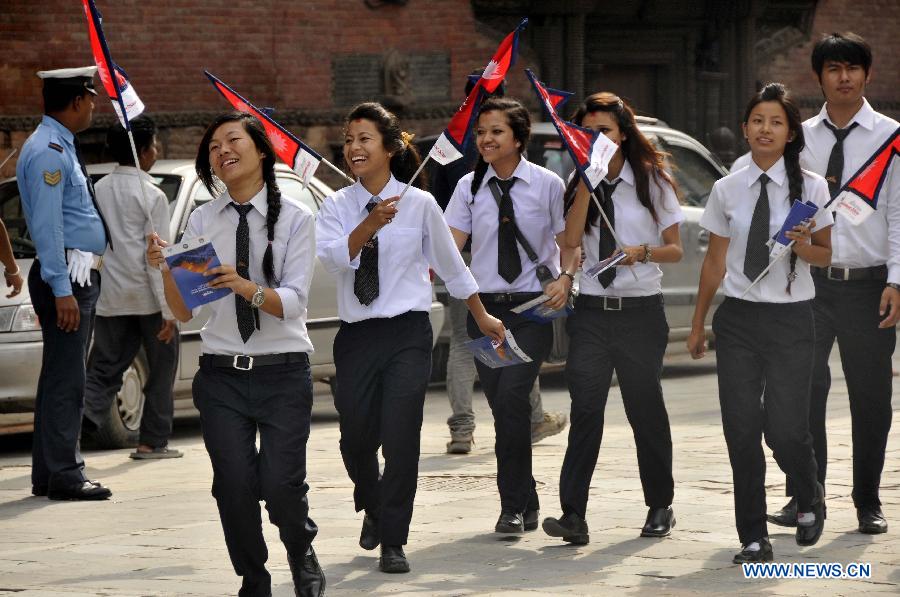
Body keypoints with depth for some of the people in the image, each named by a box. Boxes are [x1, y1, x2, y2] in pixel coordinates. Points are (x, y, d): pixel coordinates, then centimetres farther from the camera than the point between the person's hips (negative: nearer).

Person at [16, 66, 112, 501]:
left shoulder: (61, 147, 16)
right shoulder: (49, 151, -16)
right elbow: (46, 225, -21)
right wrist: (62, 289, -23)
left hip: (80, 275, 11)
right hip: (66, 276, -11)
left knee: (65, 378, 14)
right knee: (65, 379, -8)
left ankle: (51, 473, 19)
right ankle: (62, 476, -7)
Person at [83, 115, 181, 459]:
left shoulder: (99, 190, 6)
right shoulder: (152, 196, -10)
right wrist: (169, 310, -11)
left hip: (111, 297, 5)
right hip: (148, 297, -5)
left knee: (105, 367, 7)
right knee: (161, 366, 10)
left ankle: (83, 416, -19)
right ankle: (153, 441, 13)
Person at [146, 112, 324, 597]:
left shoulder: (294, 218, -2)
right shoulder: (202, 221, 5)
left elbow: (293, 302, -11)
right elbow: (183, 312, 3)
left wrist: (247, 287, -30)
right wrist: (166, 270, -16)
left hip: (282, 374, -2)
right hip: (221, 372, 2)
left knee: (280, 485, -10)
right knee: (234, 487, -4)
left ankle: (302, 555, 23)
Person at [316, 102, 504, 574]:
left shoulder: (420, 204, 0)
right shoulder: (337, 206, 3)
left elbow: (450, 264, 11)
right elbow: (333, 257, -16)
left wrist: (482, 317, 19)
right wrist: (370, 224, -30)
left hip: (407, 332, -2)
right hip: (356, 335, 2)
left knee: (400, 437, -11)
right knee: (356, 439, 6)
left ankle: (393, 542, 0)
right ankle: (373, 508, 38)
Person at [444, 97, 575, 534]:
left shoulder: (547, 184, 0)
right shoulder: (470, 186, 7)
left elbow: (569, 241, 5)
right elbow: (450, 244, 0)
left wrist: (565, 279, -13)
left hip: (532, 305, -3)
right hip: (485, 305, 4)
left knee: (511, 396, -18)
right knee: (501, 405, 5)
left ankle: (514, 506, -12)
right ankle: (526, 505, 17)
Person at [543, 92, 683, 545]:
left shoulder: (652, 181, 2)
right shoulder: (578, 184, 9)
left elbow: (675, 249, 3)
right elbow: (572, 240, -7)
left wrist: (642, 252, -17)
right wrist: (587, 181, -9)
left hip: (641, 309, -1)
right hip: (591, 312, 1)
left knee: (646, 408, 7)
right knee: (585, 410, -10)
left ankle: (660, 507, 24)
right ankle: (573, 515, -17)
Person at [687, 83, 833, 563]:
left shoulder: (811, 187, -2)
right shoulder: (726, 190, 4)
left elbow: (825, 255, 5)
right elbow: (714, 261, 12)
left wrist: (804, 247, -18)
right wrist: (697, 324, 15)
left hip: (790, 317, -2)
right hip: (737, 318, 2)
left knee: (785, 429, -7)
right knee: (741, 432, 0)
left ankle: (809, 500, 26)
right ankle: (753, 538, 10)